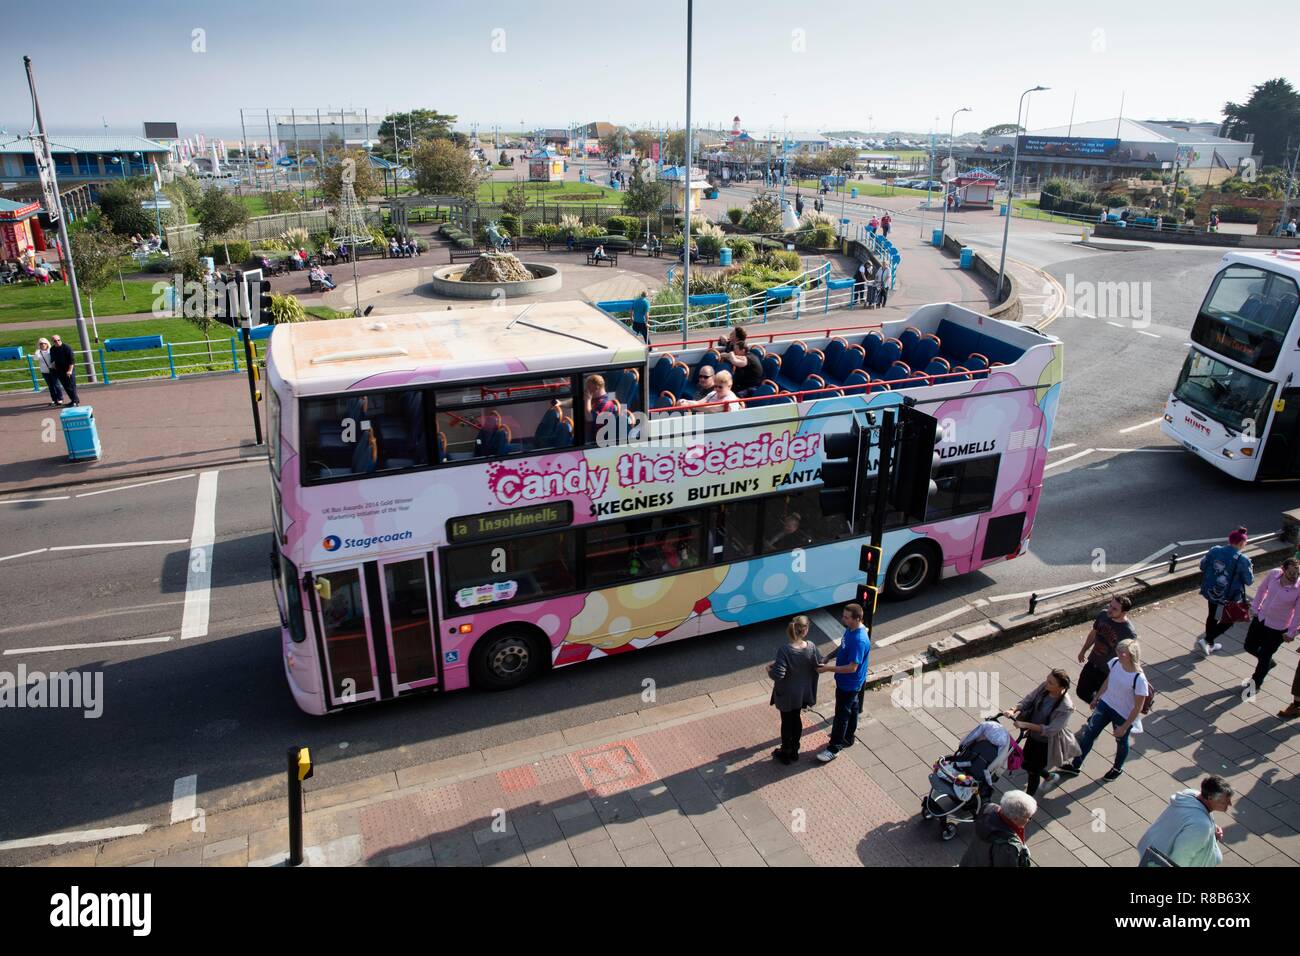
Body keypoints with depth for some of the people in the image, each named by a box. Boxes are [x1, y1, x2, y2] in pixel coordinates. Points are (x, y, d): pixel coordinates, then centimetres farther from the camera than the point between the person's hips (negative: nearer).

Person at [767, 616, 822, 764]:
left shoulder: (784, 650, -30)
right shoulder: (811, 647, -17)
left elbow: (778, 675, -31)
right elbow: (819, 665, -2)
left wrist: (769, 669, -10)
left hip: (786, 694, -4)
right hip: (802, 692, 4)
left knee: (786, 722, 15)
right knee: (796, 719, 24)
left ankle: (786, 754, 34)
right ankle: (794, 751, 41)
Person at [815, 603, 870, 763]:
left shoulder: (859, 640, -34)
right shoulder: (850, 629, -5)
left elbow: (852, 667, -31)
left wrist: (828, 668, -28)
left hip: (849, 684, -9)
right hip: (847, 681, 9)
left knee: (842, 715, 5)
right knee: (852, 711, 25)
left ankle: (834, 749, 18)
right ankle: (848, 738, 42)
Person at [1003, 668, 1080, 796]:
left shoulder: (1065, 707, -33)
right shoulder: (1044, 687, -17)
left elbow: (1050, 730, -31)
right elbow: (1028, 699, -7)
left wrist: (1026, 725, -37)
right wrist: (1014, 711, -24)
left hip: (1047, 743, -6)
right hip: (1033, 736, 6)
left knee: (1034, 770, 11)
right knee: (1026, 764, 23)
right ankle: (1050, 777, 51)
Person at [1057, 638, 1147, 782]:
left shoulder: (1139, 679, -31)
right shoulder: (1115, 662, -14)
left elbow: (1138, 707, -21)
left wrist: (1124, 727, -16)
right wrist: (1097, 697, 17)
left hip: (1124, 715, -5)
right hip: (1105, 704, 5)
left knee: (1121, 741, 20)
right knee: (1089, 733, 7)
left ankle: (1117, 769, 49)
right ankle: (1074, 766, 20)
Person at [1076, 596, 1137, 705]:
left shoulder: (1129, 633, -30)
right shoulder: (1103, 615, -13)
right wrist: (1083, 651, 18)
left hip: (1109, 672, -6)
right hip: (1092, 664, 6)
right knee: (1082, 692, 19)